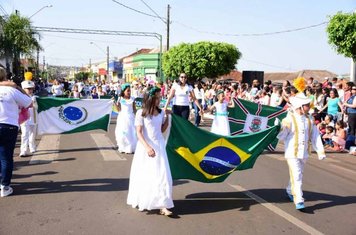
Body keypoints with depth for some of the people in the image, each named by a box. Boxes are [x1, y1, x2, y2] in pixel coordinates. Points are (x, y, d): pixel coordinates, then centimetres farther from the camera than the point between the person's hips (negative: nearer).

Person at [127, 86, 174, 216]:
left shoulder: (161, 112, 4)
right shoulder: (141, 113, -9)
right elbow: (139, 133, -12)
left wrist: (167, 116, 2)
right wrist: (147, 147, -22)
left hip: (159, 146, 4)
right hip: (145, 147, -3)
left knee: (162, 174, -3)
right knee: (144, 175, 8)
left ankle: (162, 205, -2)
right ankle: (141, 201, 29)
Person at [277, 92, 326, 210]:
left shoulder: (309, 119, 4)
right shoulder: (290, 119, -12)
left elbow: (315, 136, 7)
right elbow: (281, 136, -11)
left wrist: (320, 151, 4)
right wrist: (282, 128, -32)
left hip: (304, 153, 6)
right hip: (292, 153, -6)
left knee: (298, 175, 20)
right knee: (296, 176, -10)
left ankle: (290, 191, 43)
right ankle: (299, 201, -7)